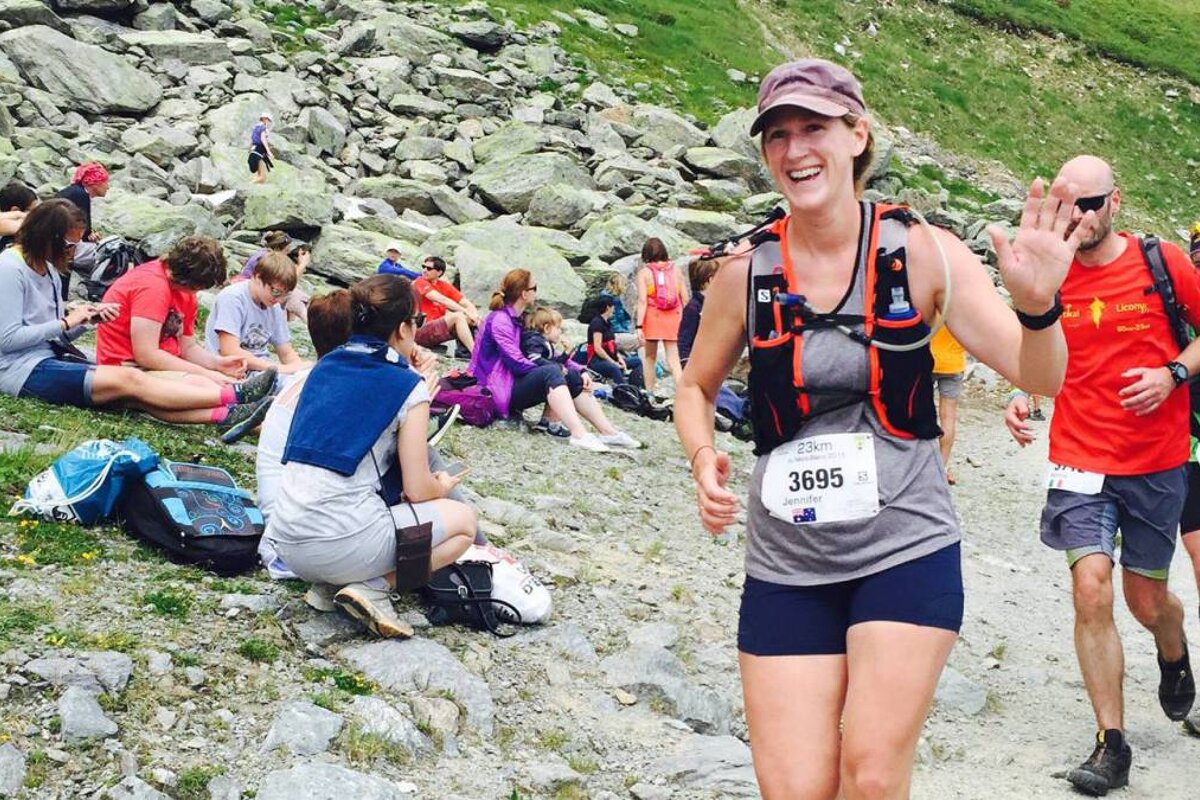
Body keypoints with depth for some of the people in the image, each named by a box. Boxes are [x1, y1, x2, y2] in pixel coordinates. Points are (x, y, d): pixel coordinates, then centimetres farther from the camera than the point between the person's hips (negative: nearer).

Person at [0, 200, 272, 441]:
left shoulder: (48, 269, 16)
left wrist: (88, 320, -4)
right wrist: (67, 322, -14)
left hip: (52, 358, 9)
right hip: (23, 370, -9)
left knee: (135, 397, -15)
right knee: (130, 381, -21)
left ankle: (225, 416, -35)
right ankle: (236, 395, -28)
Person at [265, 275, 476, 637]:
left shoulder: (325, 366, 15)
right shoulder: (409, 387, -3)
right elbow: (417, 490, -2)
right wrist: (443, 486, 20)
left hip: (286, 542, 7)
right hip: (342, 544, -7)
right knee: (464, 520, 13)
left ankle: (328, 584, 7)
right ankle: (373, 587, -6)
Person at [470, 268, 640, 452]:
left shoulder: (517, 319, 16)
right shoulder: (499, 320, -13)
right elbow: (516, 363, -21)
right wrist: (552, 368, -10)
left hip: (514, 384, 9)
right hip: (499, 391, -9)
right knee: (551, 372, -29)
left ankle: (609, 432, -14)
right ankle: (579, 435, -43)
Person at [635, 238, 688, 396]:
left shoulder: (644, 272, -4)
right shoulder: (675, 270, 3)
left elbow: (642, 301, -11)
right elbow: (685, 299, 3)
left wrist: (639, 326, -13)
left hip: (652, 318, -2)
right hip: (673, 318, 2)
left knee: (650, 358, 15)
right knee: (673, 359, 0)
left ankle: (649, 394, 19)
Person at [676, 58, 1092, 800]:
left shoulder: (921, 252, -8)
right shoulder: (746, 274, -3)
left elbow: (1039, 376, -11)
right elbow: (697, 385, 13)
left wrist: (1037, 302, -32)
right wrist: (704, 455, -8)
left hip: (908, 551, -2)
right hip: (785, 565, 2)